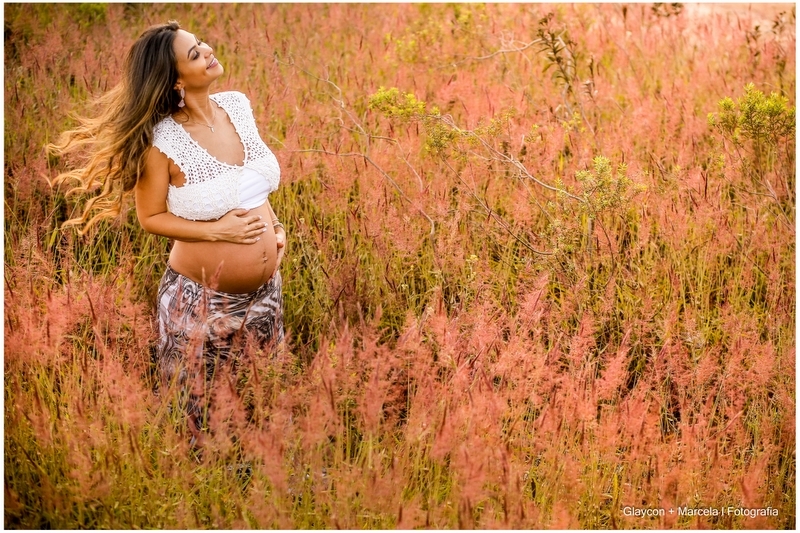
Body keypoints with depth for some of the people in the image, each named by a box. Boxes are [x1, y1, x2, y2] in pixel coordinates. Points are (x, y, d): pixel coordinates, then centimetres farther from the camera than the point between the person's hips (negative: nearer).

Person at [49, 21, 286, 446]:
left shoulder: (238, 105, -3)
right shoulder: (162, 140, -20)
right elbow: (150, 217, -11)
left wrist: (274, 223, 2)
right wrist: (217, 230, -20)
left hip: (264, 289, 6)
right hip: (203, 299, -6)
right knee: (205, 413, 12)